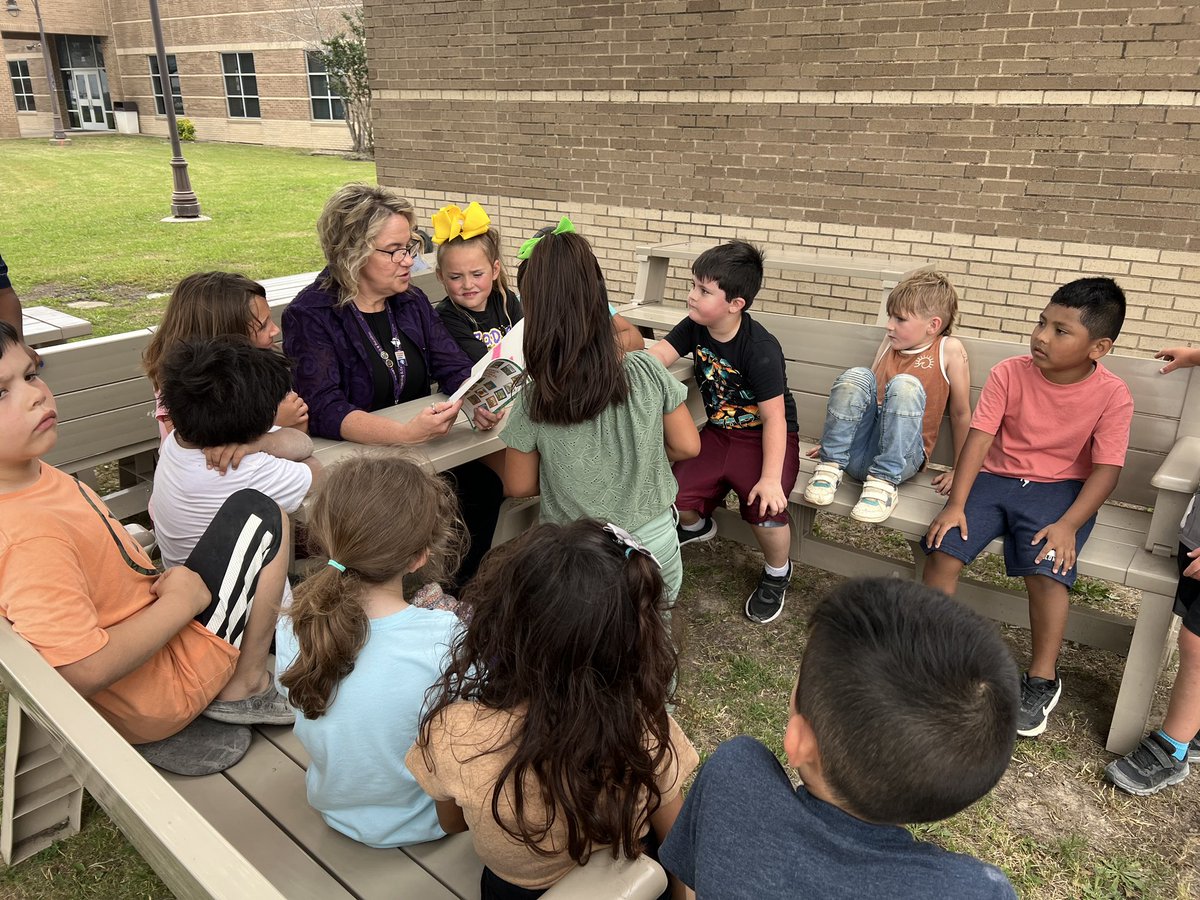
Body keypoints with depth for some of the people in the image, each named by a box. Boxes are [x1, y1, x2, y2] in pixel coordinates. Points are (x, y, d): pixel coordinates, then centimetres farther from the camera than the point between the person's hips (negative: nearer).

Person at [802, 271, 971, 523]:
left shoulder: (949, 349, -1)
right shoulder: (890, 342, 11)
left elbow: (961, 413, 2)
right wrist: (834, 440, 18)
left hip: (901, 456, -3)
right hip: (857, 453, 3)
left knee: (905, 385, -27)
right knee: (856, 376, -19)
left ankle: (883, 482, -29)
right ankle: (830, 466, -19)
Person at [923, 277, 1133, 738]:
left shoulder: (1112, 395, -8)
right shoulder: (1009, 374, -5)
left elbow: (1106, 468, -9)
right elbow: (979, 439, -9)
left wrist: (1068, 525, -22)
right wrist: (956, 504, -18)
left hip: (1061, 488, -2)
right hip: (996, 477, 2)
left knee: (1046, 568, -26)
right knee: (943, 550, -18)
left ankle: (1042, 679, -3)